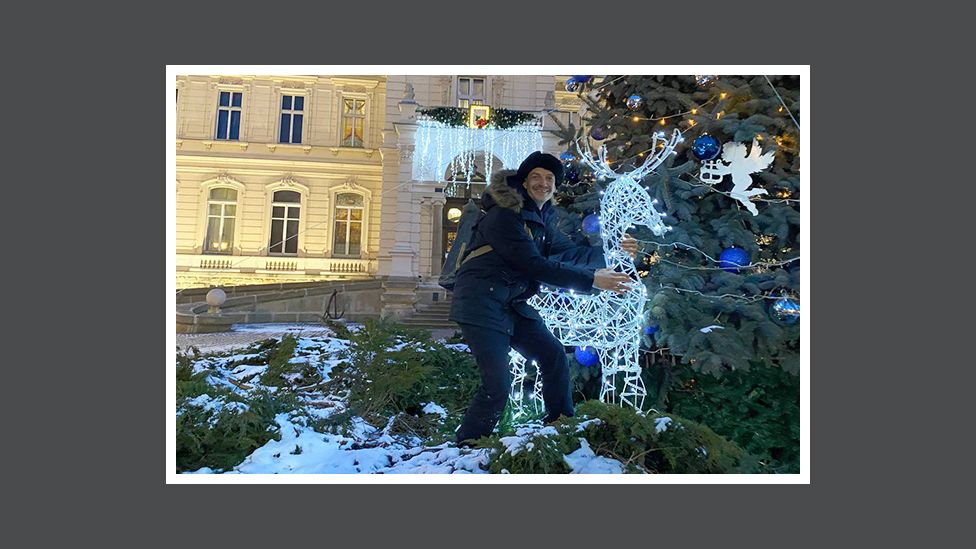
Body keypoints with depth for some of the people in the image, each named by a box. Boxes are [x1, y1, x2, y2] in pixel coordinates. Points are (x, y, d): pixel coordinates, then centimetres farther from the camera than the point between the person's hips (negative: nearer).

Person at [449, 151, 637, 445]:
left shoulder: (541, 218, 13)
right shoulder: (504, 215, -16)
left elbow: (568, 252, 15)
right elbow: (535, 266, -22)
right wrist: (592, 279, -21)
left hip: (512, 305, 9)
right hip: (480, 304, -9)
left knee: (554, 357, 10)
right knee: (498, 386, -13)